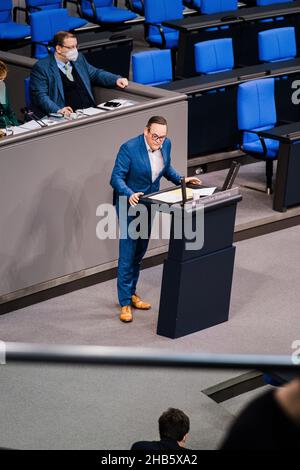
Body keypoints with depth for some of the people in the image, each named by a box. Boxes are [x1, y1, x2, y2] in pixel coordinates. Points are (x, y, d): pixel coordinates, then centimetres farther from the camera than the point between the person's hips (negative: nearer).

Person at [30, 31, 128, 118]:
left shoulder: (79, 59, 20)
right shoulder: (41, 67, -1)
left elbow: (96, 74, 32)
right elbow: (40, 96, -8)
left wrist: (116, 79, 13)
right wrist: (58, 110, -25)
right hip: (68, 115, -7)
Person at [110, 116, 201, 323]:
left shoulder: (166, 144, -5)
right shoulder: (129, 148, -24)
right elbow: (116, 177, -22)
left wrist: (181, 180, -2)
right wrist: (129, 194, -38)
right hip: (130, 204, -6)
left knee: (140, 253, 17)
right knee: (127, 254, -5)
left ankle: (131, 292, 32)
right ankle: (125, 303, 2)